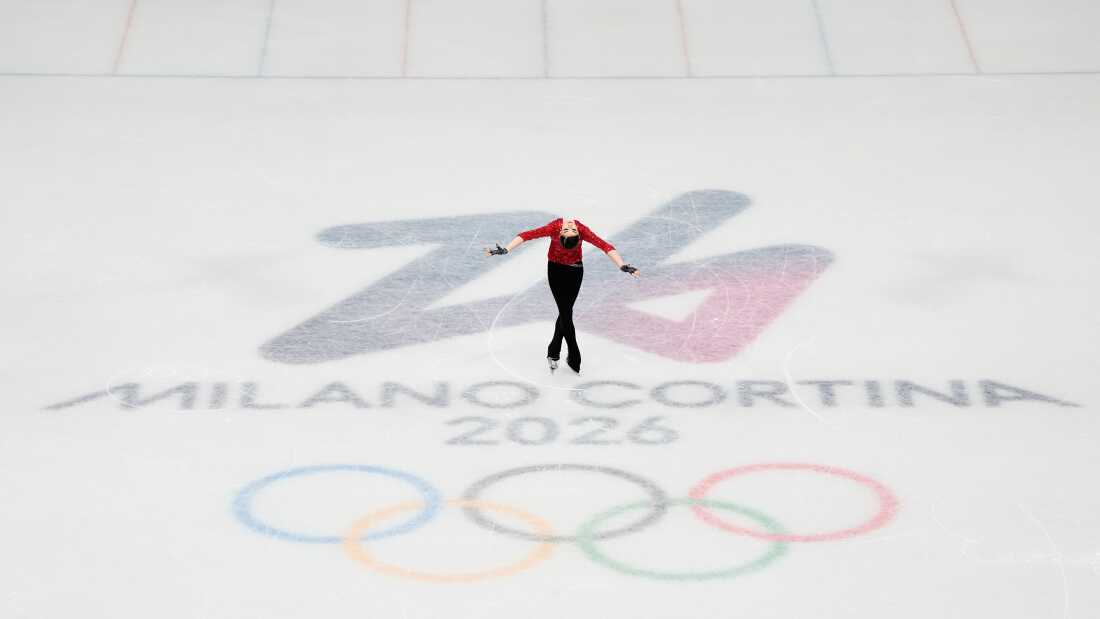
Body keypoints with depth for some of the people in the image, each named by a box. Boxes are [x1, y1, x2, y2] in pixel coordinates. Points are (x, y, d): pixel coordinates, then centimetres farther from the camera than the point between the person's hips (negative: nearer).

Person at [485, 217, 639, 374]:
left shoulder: (582, 230, -28)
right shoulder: (554, 228, -30)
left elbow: (605, 246, -32)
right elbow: (526, 235, -31)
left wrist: (622, 266, -42)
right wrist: (505, 250, -38)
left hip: (575, 270, 1)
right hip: (555, 268, -1)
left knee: (565, 312, 6)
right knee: (566, 312, -5)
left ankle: (553, 353, 22)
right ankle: (574, 359, 3)